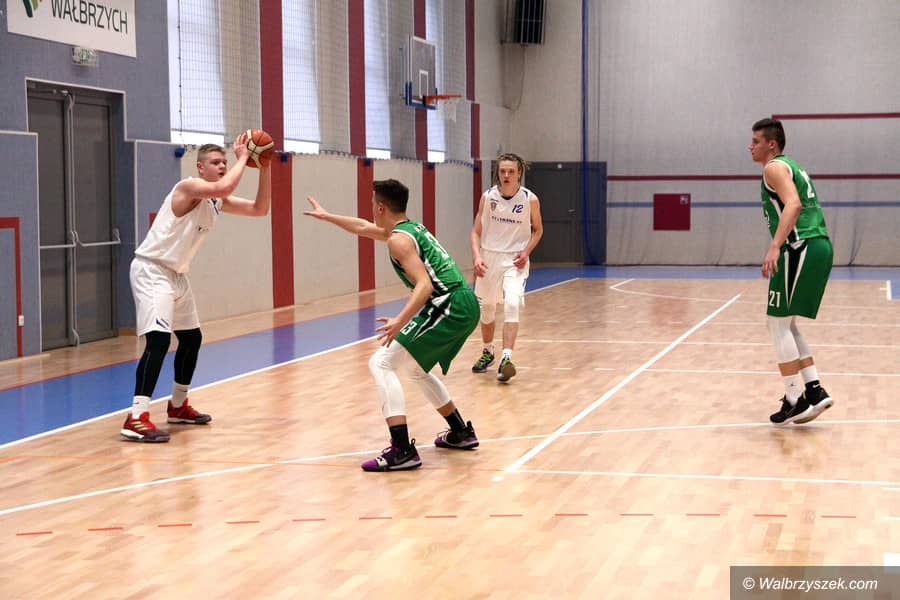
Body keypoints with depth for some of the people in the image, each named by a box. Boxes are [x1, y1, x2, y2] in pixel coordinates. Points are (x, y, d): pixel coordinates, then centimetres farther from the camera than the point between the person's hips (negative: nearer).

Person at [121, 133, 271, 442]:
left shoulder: (218, 202, 9)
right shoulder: (189, 187, -18)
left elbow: (260, 209, 9)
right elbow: (224, 187, -37)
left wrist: (264, 168, -1)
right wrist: (243, 157, -24)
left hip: (176, 274, 10)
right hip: (151, 270, -10)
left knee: (191, 338, 19)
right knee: (159, 339, -23)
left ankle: (178, 406, 35)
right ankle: (136, 419, -28)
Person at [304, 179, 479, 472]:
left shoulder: (399, 239, -10)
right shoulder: (412, 227, 20)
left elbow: (425, 285, -22)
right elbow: (363, 227, 38)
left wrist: (400, 321, -33)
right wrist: (326, 216, 49)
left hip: (448, 307, -10)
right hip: (466, 304, 10)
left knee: (382, 364, -10)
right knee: (415, 368, 29)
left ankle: (402, 450, -21)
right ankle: (461, 433, 35)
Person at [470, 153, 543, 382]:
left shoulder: (530, 199, -8)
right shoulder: (488, 196, -5)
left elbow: (537, 229, 7)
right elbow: (476, 231, 1)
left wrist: (526, 251, -9)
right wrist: (477, 256, -14)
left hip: (515, 260, -2)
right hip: (489, 258, 2)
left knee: (512, 305, -22)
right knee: (486, 309, 13)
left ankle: (506, 358, -23)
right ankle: (487, 352, 36)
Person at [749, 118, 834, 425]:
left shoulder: (775, 167, -5)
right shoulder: (792, 167, 25)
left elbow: (793, 204, -22)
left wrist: (775, 247, -31)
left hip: (801, 248, -10)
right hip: (820, 246, 10)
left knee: (778, 323, -5)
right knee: (786, 325, 16)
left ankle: (796, 400, -4)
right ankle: (814, 390, 11)